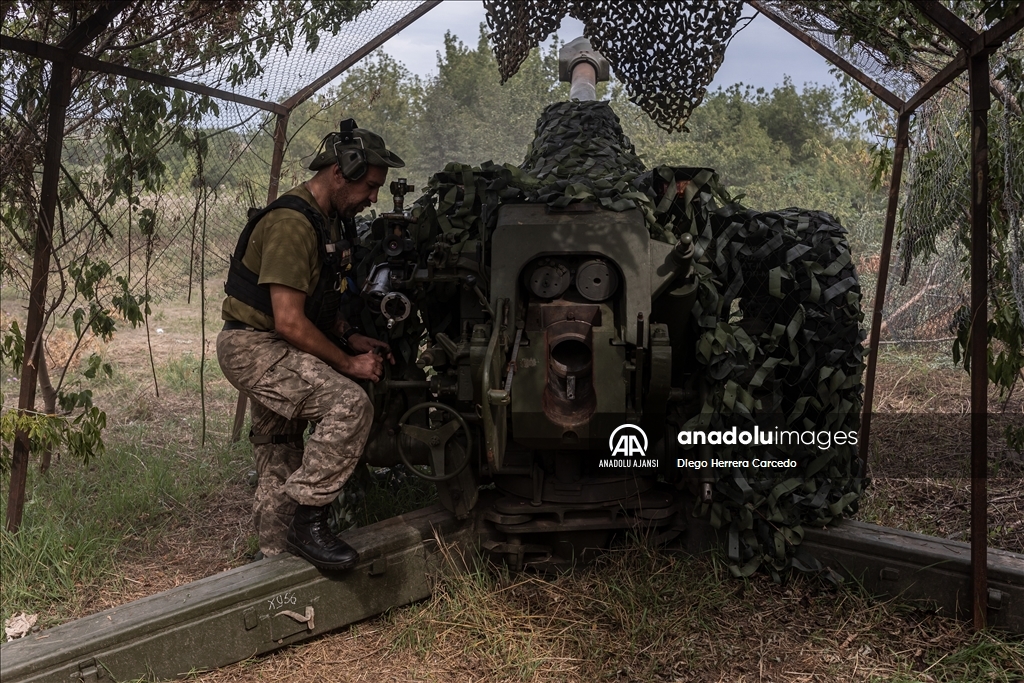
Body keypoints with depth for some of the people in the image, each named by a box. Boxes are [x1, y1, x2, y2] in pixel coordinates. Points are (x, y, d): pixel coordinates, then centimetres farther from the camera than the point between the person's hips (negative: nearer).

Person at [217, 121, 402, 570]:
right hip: (253, 345, -10)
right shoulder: (291, 224, -22)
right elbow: (290, 322, -26)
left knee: (280, 459, 17)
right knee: (349, 405, -27)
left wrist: (353, 339, 3)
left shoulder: (334, 221, 9)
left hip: (276, 348, 10)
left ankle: (274, 551, 31)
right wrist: (349, 364, -17)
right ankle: (307, 520, -17)